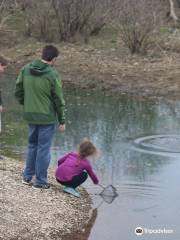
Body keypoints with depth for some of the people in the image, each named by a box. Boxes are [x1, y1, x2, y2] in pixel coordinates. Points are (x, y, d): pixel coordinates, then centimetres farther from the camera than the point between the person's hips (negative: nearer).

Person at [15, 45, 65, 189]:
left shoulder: (26, 70, 0)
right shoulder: (53, 75, -16)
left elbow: (18, 91, 6)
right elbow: (58, 100, -11)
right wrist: (62, 121, -2)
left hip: (30, 116, 5)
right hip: (47, 117, -5)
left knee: (32, 145, 21)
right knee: (43, 148, 4)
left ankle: (27, 176, 27)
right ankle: (40, 181, 10)